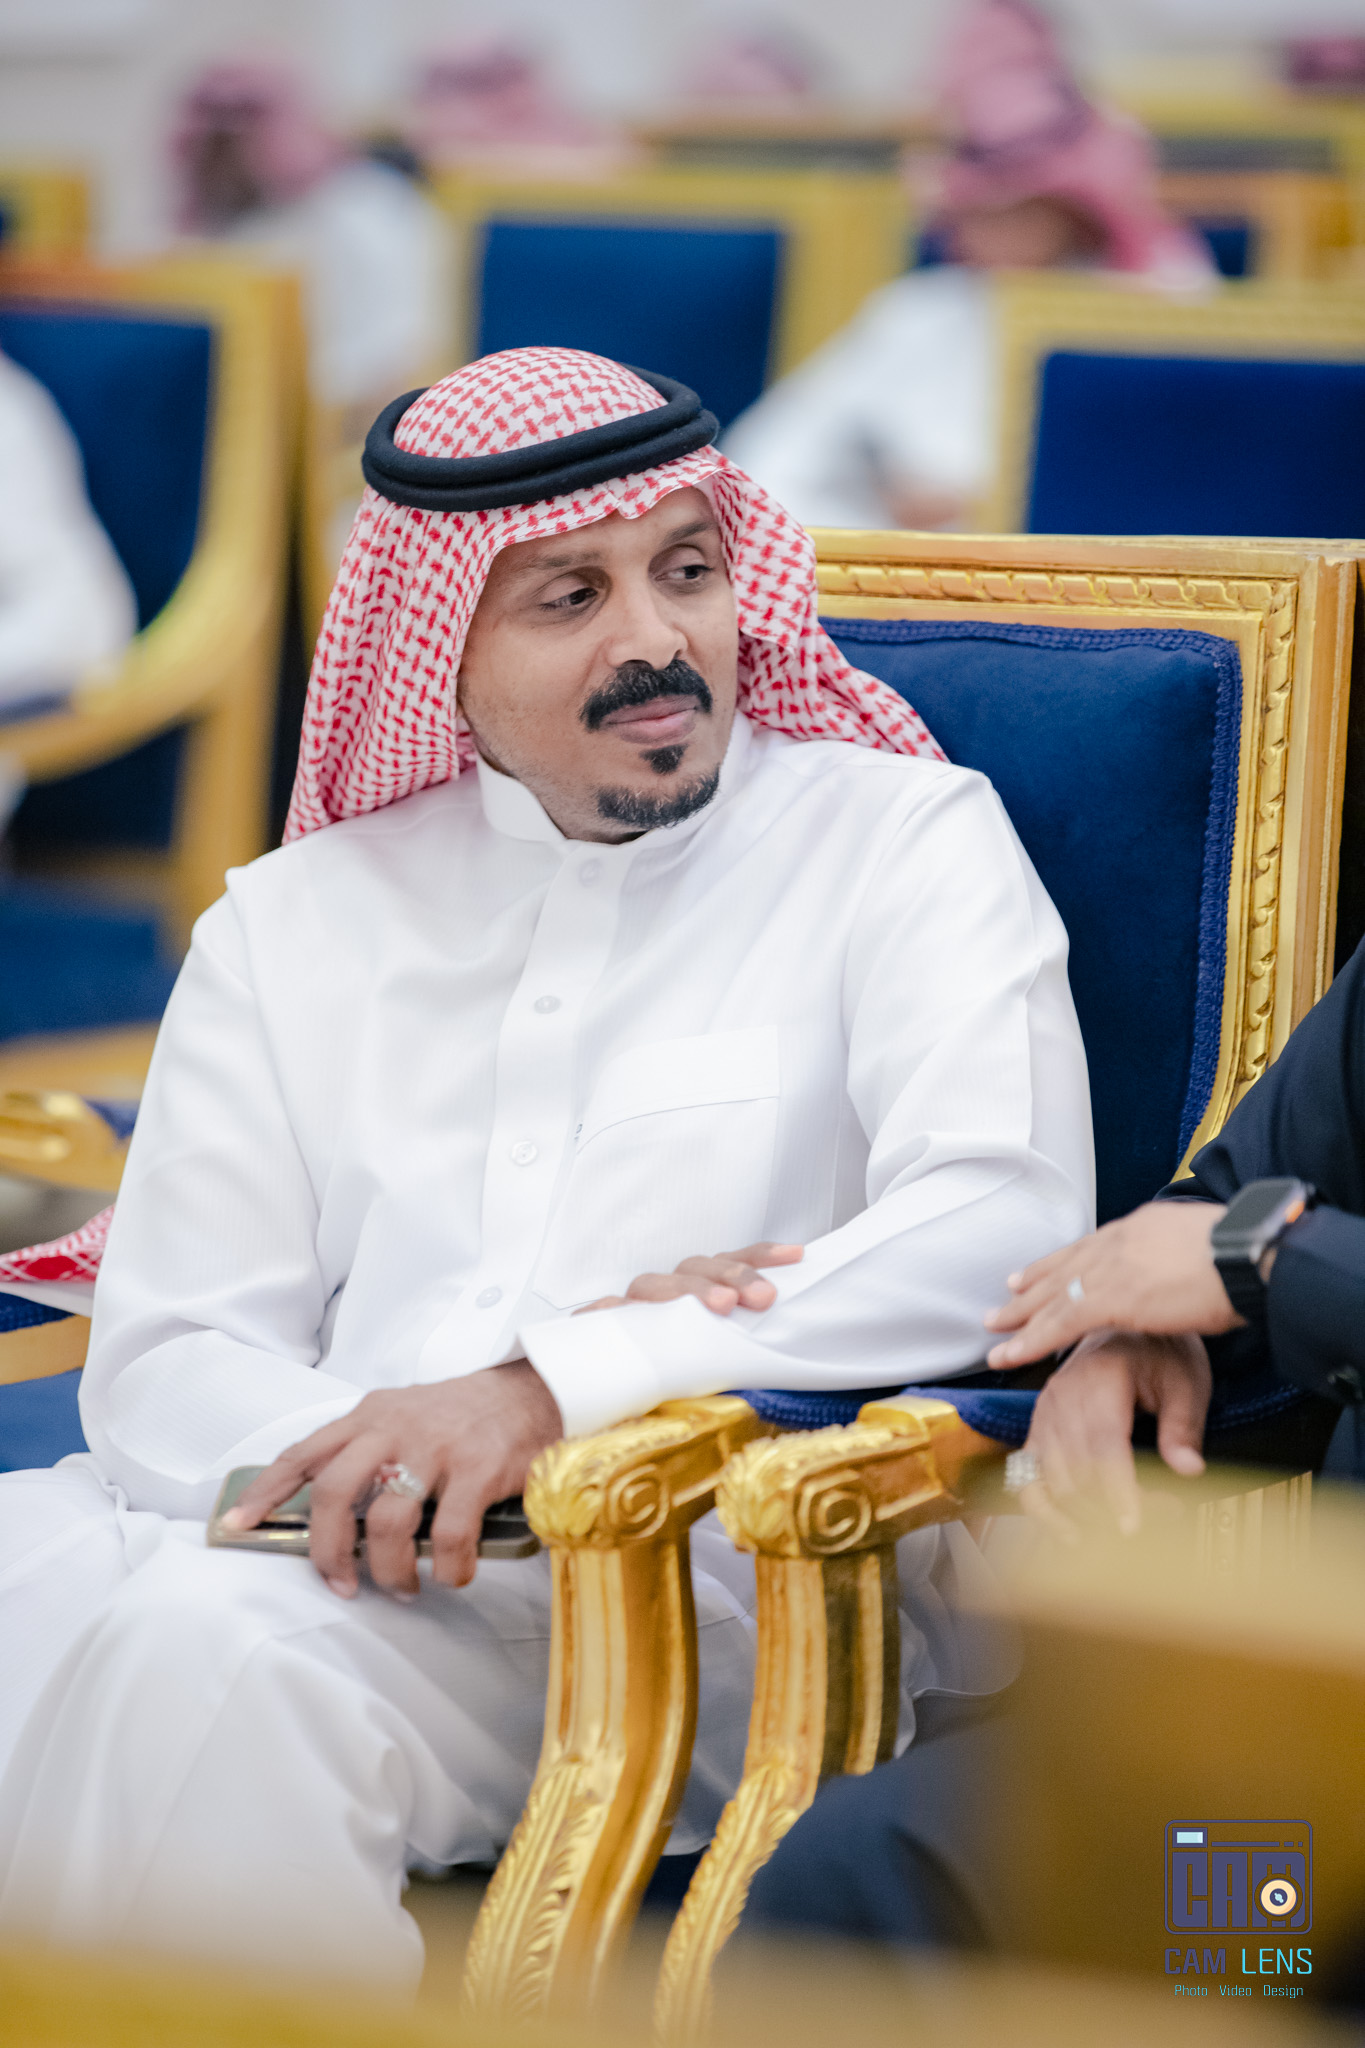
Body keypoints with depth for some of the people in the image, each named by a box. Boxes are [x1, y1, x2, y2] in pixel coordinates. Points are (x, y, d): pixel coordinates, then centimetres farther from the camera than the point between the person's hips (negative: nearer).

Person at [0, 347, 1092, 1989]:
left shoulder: (905, 840, 9)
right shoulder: (294, 924, 19)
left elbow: (1012, 1227, -8)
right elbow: (161, 1370, 10)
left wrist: (561, 1389, -18)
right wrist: (383, 1445, -14)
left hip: (730, 1564, -4)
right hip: (353, 1532, 4)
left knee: (206, 1637, -32)